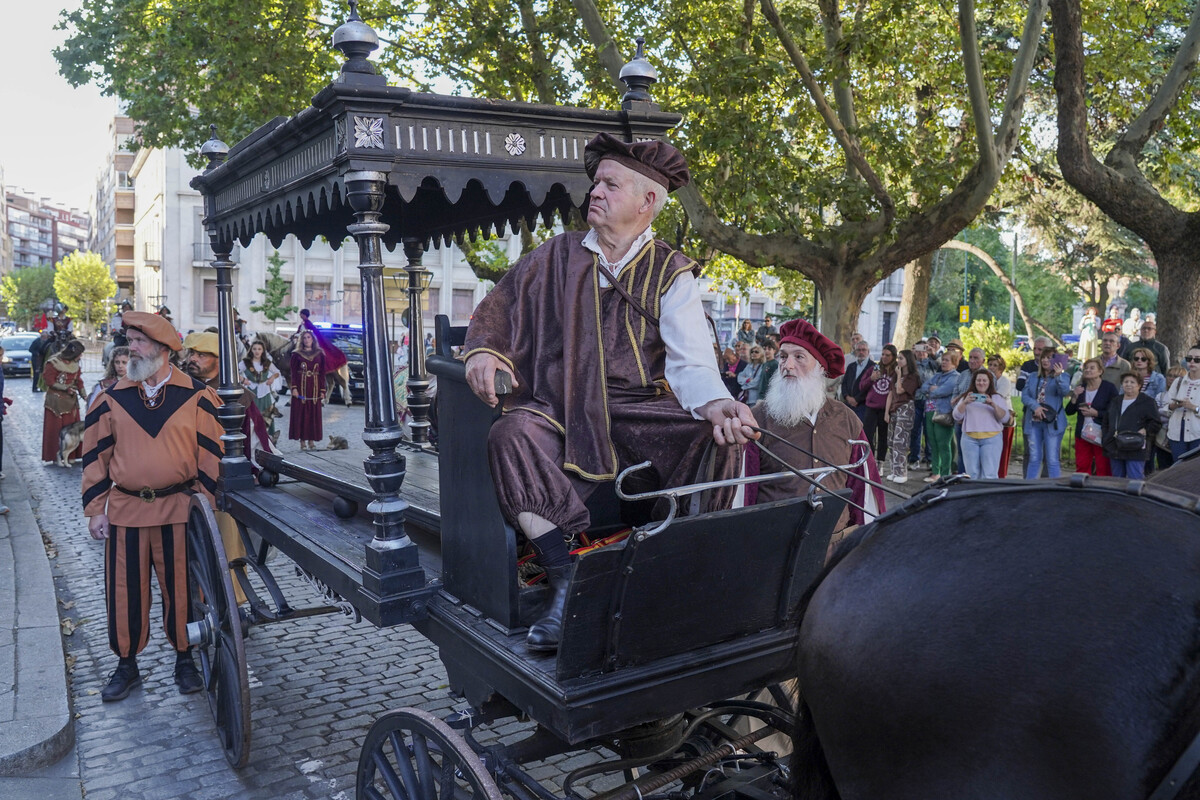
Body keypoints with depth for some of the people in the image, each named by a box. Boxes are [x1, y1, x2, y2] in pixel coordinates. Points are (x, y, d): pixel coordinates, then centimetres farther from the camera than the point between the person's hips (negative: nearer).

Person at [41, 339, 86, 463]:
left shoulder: (75, 364, 6)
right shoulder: (54, 363, -13)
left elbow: (79, 382, 10)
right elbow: (49, 381, -12)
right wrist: (65, 388, -18)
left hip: (71, 401, 6)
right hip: (56, 401, -6)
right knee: (55, 429, -1)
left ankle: (70, 455, 13)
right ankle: (55, 455, 6)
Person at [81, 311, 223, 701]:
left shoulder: (197, 397, -1)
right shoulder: (111, 398, 5)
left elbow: (211, 454, 0)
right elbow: (96, 456, 7)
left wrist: (204, 503, -4)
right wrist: (95, 509, 3)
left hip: (178, 509, -2)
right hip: (125, 511, 2)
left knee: (180, 586, 7)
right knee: (125, 590, 8)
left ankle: (185, 661, 24)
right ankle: (127, 665, 25)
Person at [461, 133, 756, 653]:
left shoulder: (671, 273, 6)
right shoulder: (558, 257, 13)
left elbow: (690, 362, -6)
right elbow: (500, 306, 16)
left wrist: (716, 404, -29)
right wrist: (481, 351, -8)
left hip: (638, 410, -1)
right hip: (563, 409, 1)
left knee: (721, 433, -27)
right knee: (513, 433, -30)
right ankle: (566, 586, -30)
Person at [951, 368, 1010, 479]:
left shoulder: (997, 398, 12)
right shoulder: (966, 397, 16)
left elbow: (1005, 418, 1)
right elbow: (957, 416, 5)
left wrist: (993, 405, -16)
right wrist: (965, 403, -12)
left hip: (992, 438, -1)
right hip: (969, 438, 2)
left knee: (990, 475, -9)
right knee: (972, 473, 1)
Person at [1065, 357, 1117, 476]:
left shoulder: (1109, 388, -3)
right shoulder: (1080, 388, 12)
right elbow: (1069, 411, 9)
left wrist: (1096, 413, -16)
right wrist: (1075, 397, -6)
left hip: (1102, 436, -5)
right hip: (1083, 434, 5)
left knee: (1103, 469, -3)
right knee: (1081, 467, 6)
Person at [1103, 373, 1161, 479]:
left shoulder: (1147, 402, 2)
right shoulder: (1115, 401, 20)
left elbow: (1155, 423, -4)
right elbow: (1106, 423, 24)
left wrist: (1144, 431, -17)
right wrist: (1106, 440, 12)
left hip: (1135, 449, -6)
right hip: (1115, 450, 6)